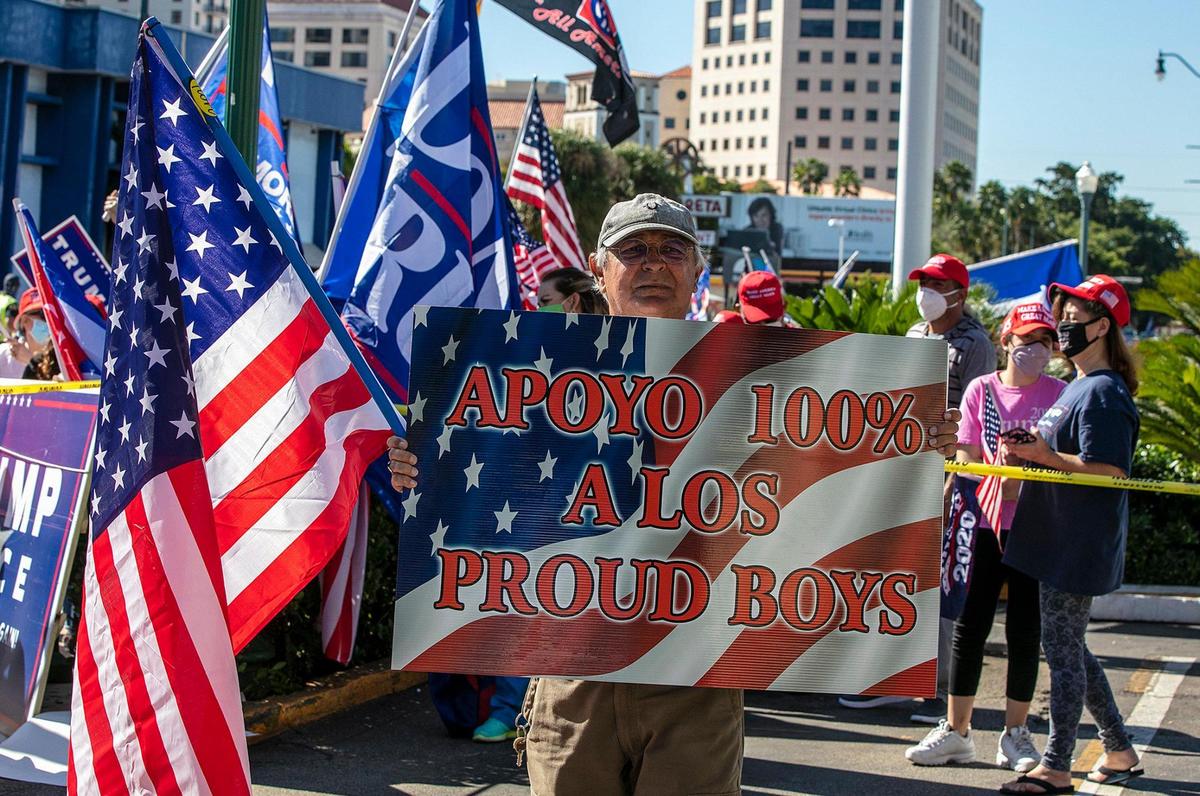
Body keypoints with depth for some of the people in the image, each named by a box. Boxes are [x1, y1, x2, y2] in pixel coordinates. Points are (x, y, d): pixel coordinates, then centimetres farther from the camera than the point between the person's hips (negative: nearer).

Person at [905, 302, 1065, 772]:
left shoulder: (1058, 395, 2)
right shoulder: (982, 389, 4)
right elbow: (965, 458, 2)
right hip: (985, 522, 1)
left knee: (1024, 631, 4)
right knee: (970, 625, 2)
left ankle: (1015, 734, 16)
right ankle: (956, 732, 11)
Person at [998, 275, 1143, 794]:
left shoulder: (1103, 393, -15)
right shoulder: (1078, 386, 16)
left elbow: (1110, 471, -22)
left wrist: (1047, 456, -23)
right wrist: (1033, 451, 8)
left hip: (1079, 547, -10)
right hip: (1058, 539, 10)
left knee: (1062, 648, -4)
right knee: (1068, 648, 16)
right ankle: (1120, 752, 26)